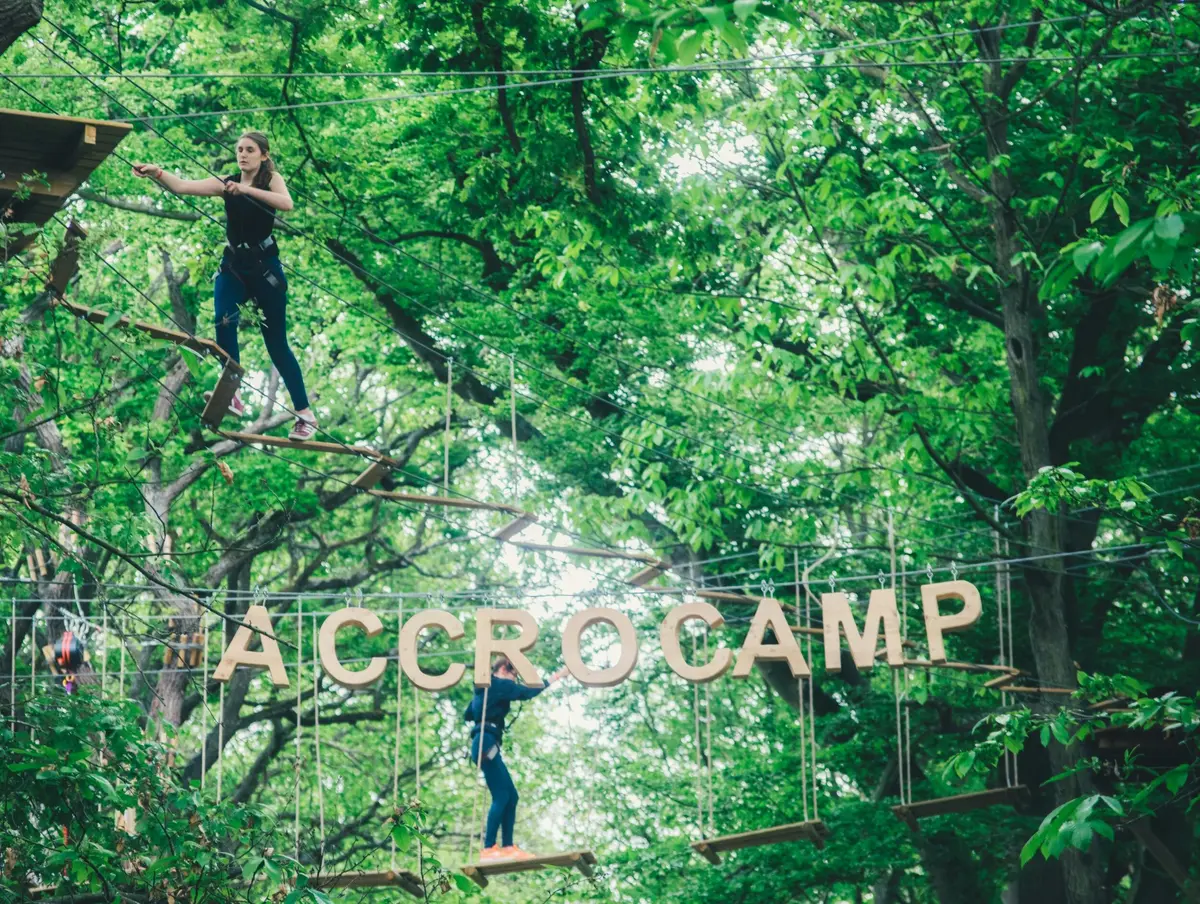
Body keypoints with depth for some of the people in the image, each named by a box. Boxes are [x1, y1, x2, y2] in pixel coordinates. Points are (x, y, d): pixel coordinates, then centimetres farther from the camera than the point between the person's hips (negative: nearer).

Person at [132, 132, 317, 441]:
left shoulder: (272, 180, -4)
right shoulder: (227, 182, 2)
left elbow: (286, 203, -28)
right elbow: (181, 186, -11)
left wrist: (246, 190, -34)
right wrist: (156, 173, -30)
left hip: (265, 267, -3)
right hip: (233, 266, 3)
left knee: (276, 343, 2)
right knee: (224, 323, -25)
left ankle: (306, 415, 11)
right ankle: (233, 395, -29)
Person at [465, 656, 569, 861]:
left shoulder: (485, 688, 22)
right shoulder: (499, 685, -3)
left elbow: (467, 715, 30)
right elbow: (528, 692, -13)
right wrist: (552, 679, -7)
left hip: (485, 744, 10)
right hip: (486, 743, -10)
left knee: (511, 796, 9)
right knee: (501, 797, -14)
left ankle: (508, 847, 7)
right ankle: (488, 849, -21)